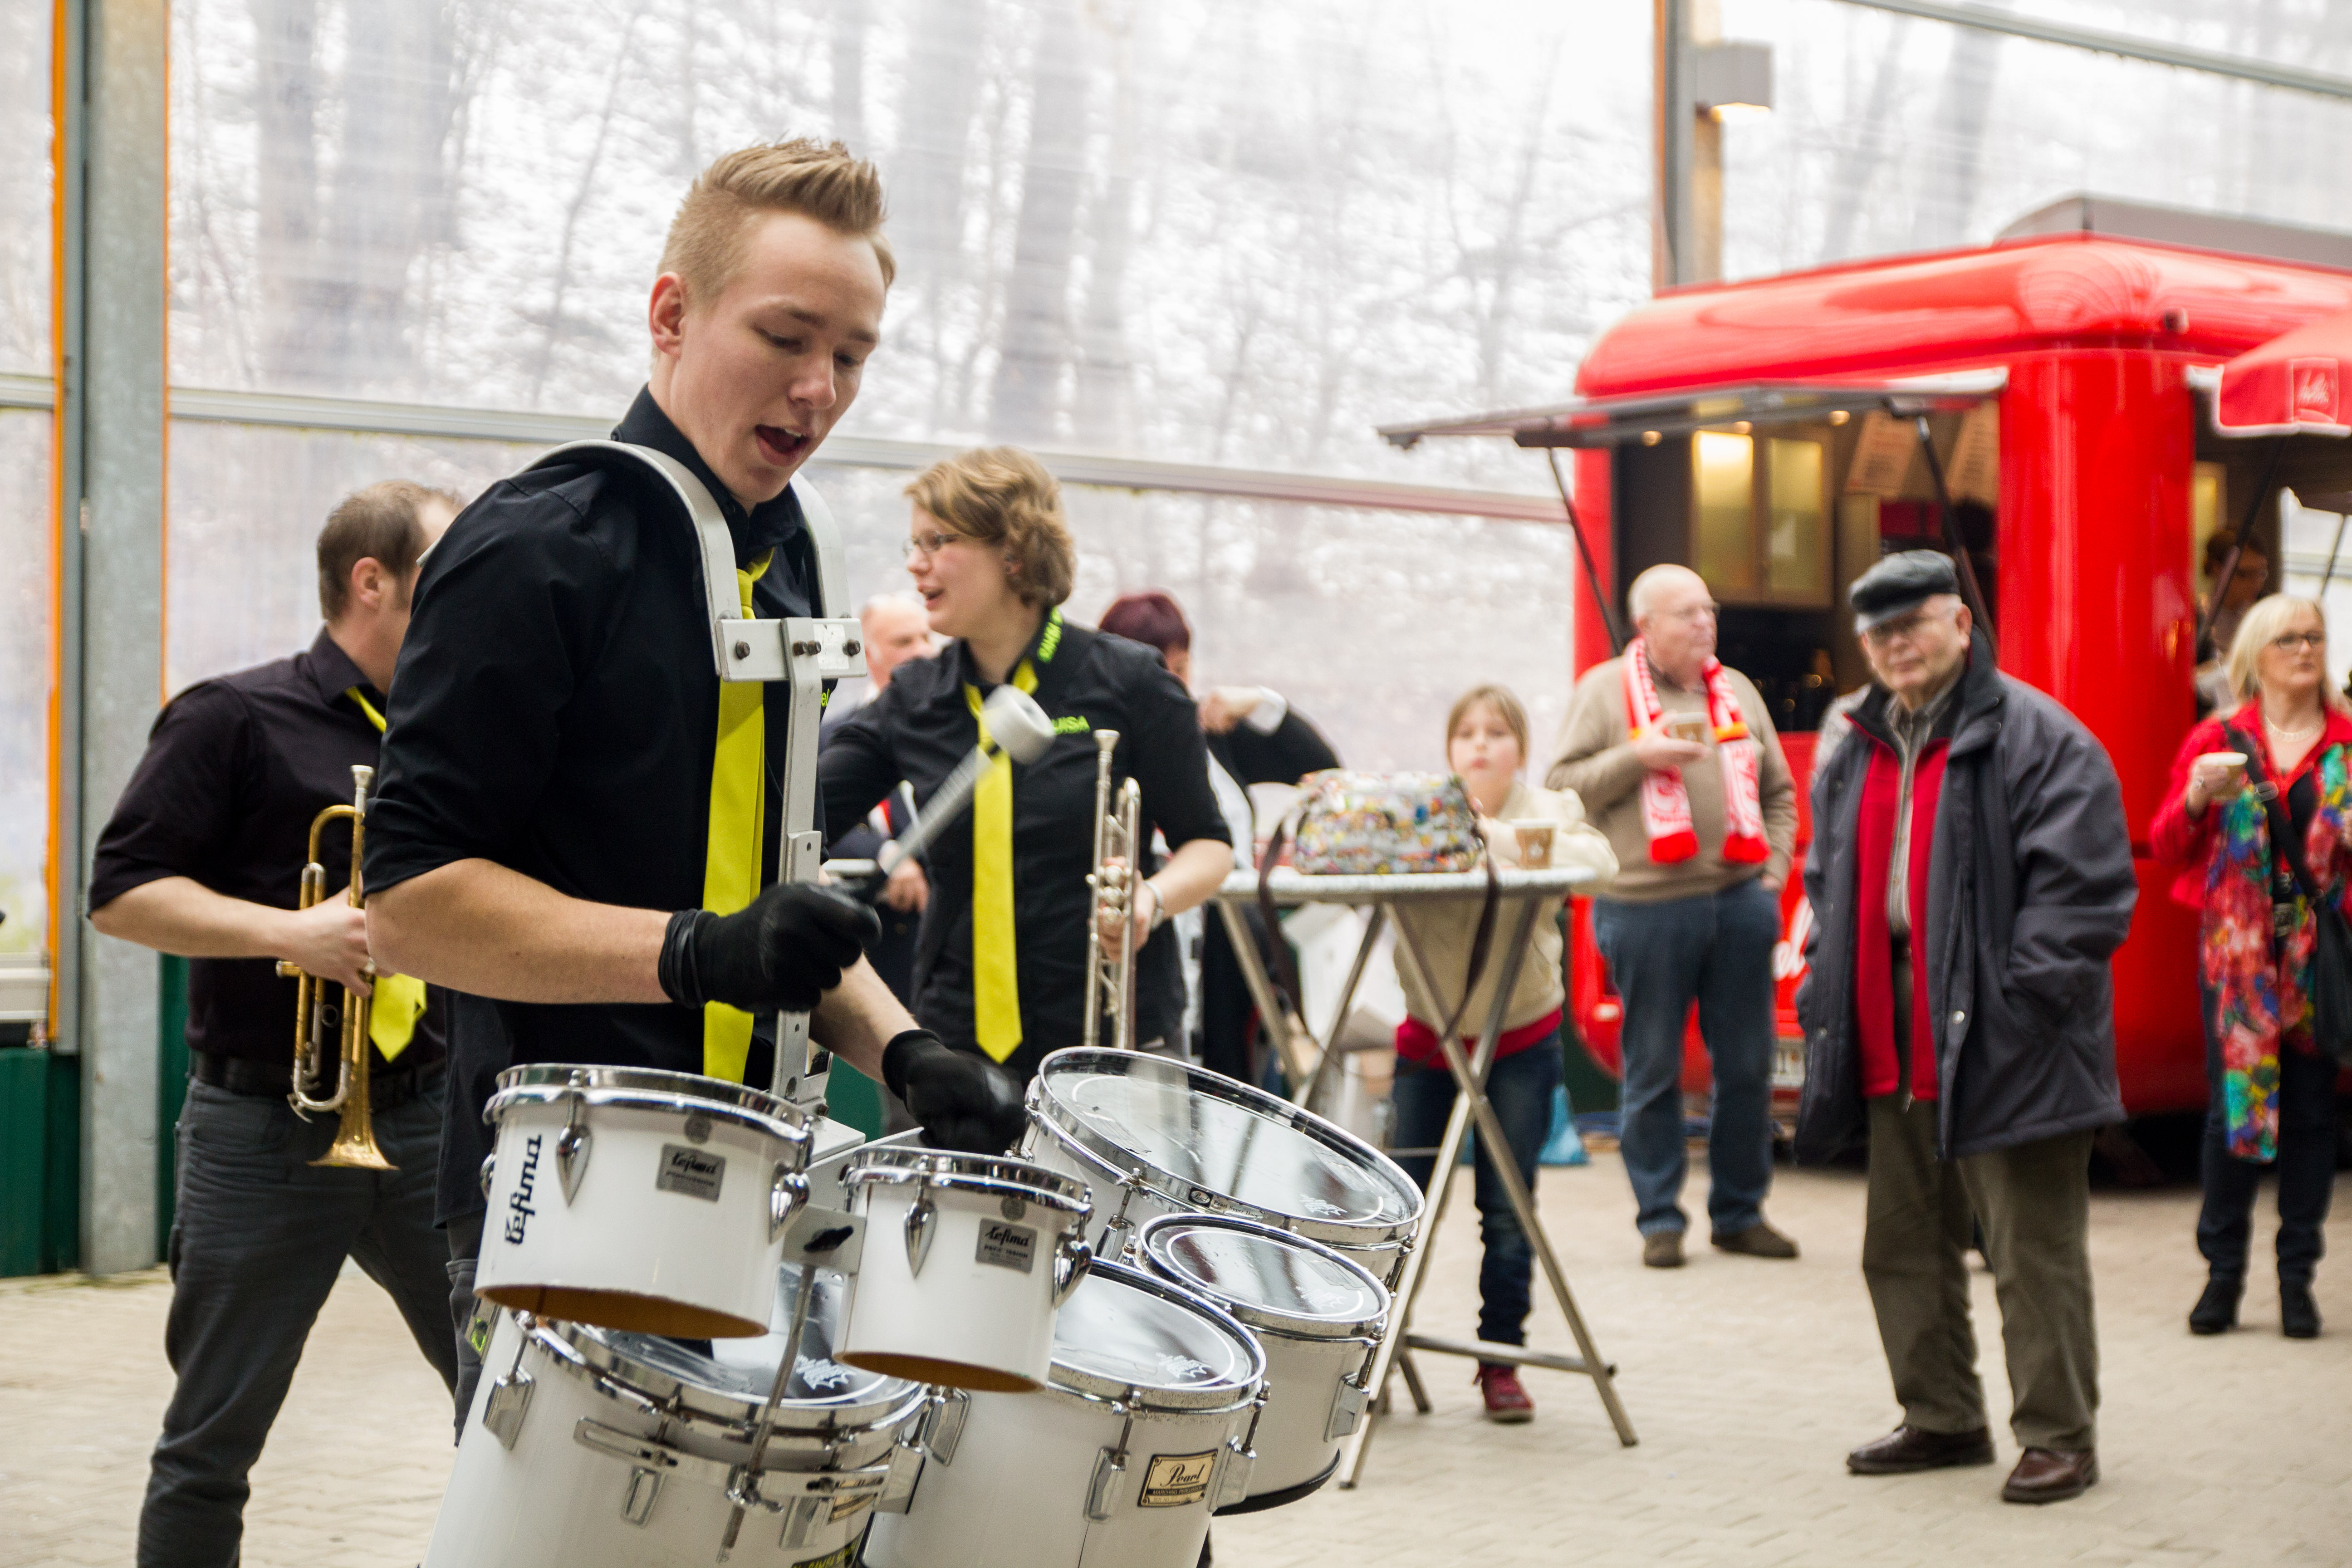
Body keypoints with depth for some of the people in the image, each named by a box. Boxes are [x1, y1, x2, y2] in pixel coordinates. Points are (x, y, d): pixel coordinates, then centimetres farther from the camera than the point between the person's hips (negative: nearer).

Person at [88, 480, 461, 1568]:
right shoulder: (237, 720, -5)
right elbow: (122, 893, -10)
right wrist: (292, 931, -20)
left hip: (425, 1118, 5)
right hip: (267, 1134, -5)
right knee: (213, 1442, 4)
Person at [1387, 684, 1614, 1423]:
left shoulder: (1548, 811, -1)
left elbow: (1598, 860, -22)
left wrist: (1499, 842, -30)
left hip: (1521, 1037, -1)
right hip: (1429, 1034, 1)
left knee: (1508, 1207, 0)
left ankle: (1500, 1357, 13)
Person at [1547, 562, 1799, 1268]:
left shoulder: (1736, 690, 16)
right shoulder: (1604, 691, 3)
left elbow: (1779, 790, 22)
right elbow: (1562, 786, -3)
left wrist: (1774, 867, 8)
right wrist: (1636, 757, -14)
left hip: (1740, 899, 4)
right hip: (1648, 907, -4)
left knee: (1747, 1064, 6)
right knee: (1653, 1070, 1)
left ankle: (1740, 1213, 18)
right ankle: (1660, 1220, 11)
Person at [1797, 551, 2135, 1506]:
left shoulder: (2039, 740, -7)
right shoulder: (1854, 751, 16)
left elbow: (2084, 888, -13)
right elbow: (1832, 884, 24)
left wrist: (2014, 1000, -18)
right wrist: (1828, 991, 12)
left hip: (2004, 1046, -7)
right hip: (1893, 1047, 7)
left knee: (2033, 1253, -3)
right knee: (1903, 1246, 14)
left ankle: (2058, 1436, 6)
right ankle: (1942, 1420, 27)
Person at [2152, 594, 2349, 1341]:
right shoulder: (2218, 741, 5)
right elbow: (2166, 847, 3)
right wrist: (2197, 798, -15)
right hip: (2235, 945, 0)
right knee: (2231, 1103, -1)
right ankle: (2223, 1271, 9)